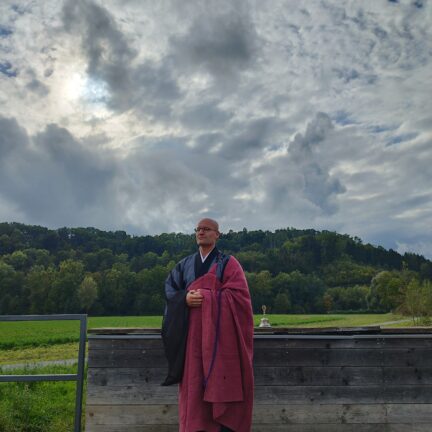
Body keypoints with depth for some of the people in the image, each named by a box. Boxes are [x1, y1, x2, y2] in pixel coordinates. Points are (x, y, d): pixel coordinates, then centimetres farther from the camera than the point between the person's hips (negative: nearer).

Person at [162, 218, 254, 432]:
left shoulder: (227, 263, 1)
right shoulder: (186, 264, 13)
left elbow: (236, 294, -10)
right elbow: (169, 287, 7)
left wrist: (204, 297, -15)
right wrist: (185, 298, -13)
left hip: (220, 331, -4)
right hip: (193, 332, 4)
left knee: (222, 382, -3)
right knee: (194, 382, 4)